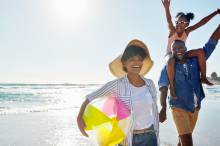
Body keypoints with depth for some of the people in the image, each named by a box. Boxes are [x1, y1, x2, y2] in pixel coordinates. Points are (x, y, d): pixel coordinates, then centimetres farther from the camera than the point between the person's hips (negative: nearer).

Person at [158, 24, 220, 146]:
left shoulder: (195, 61, 1)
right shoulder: (168, 67, -7)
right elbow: (163, 88, -15)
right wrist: (163, 108, -28)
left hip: (195, 107, 4)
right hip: (179, 107, -4)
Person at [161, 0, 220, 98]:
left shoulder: (187, 31, -5)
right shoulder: (172, 31, -17)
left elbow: (202, 22, -8)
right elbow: (169, 21, -37)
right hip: (170, 55, -5)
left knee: (200, 52, -13)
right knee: (171, 61, -43)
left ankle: (203, 77, -8)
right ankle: (171, 86, -33)